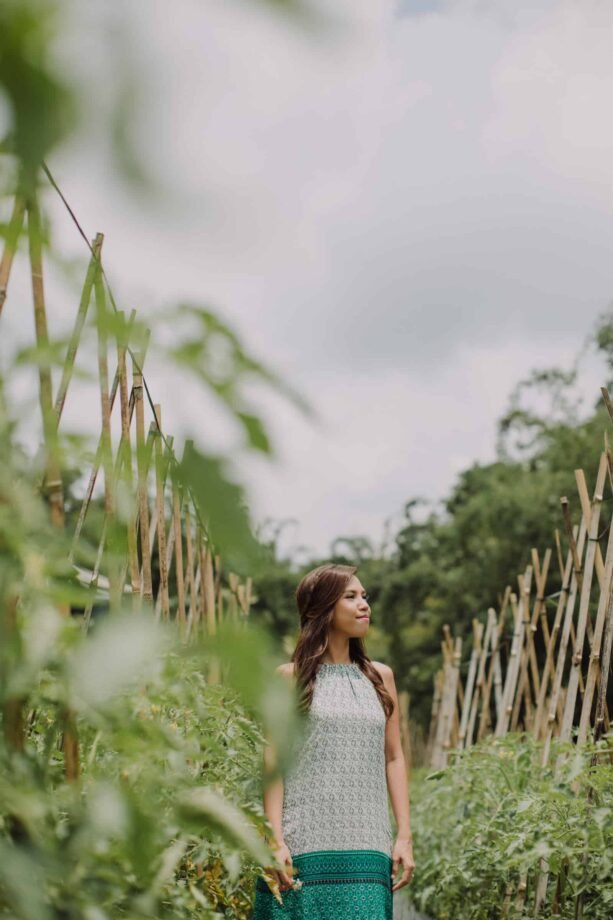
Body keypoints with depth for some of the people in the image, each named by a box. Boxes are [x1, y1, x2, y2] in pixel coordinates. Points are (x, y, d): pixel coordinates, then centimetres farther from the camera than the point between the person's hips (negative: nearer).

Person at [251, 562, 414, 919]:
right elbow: (274, 762, -1)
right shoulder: (292, 677, 3)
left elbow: (394, 758, 12)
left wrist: (404, 835, 5)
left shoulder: (380, 677, 13)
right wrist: (276, 842, -9)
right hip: (305, 846, -2)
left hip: (366, 847, 3)